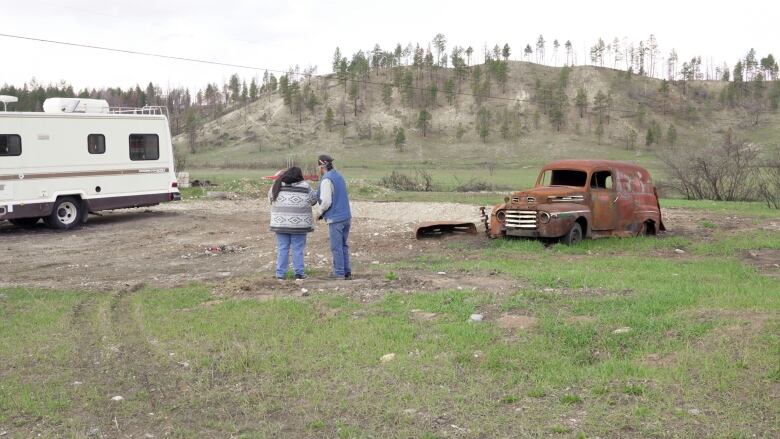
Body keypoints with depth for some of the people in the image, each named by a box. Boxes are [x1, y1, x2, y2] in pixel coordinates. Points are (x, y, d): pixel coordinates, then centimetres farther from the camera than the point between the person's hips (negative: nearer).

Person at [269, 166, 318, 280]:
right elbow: (313, 200, 4)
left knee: (282, 248, 8)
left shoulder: (277, 185, 2)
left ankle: (280, 274, 9)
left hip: (280, 223, 2)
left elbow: (271, 199, 14)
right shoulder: (305, 187, -5)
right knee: (298, 249, 6)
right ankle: (299, 273, 9)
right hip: (298, 224, -2)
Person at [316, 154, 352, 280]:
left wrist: (320, 212, -2)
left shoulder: (326, 180, -14)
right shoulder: (339, 176, 13)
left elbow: (326, 201, -20)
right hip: (346, 216, 8)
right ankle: (347, 271, 15)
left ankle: (339, 272, 4)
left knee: (336, 247, 0)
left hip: (335, 218, -8)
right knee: (343, 246, 14)